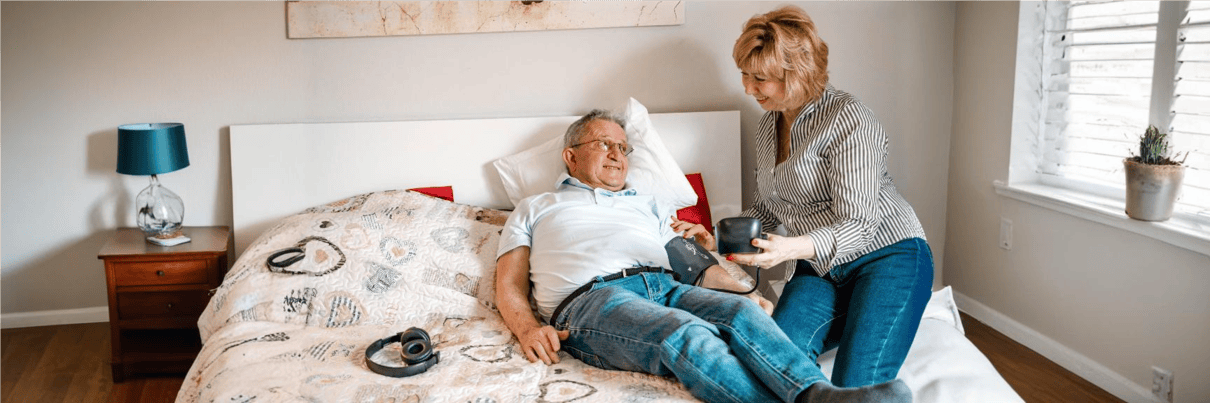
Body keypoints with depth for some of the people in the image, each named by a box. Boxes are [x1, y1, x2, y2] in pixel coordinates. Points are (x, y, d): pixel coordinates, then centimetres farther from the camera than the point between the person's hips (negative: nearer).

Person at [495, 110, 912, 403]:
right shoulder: (534, 209, 27)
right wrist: (529, 330, -9)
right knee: (689, 334, -35)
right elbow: (509, 286, 15)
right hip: (594, 298, -4)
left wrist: (744, 289, 2)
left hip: (665, 288, 4)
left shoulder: (647, 204, 36)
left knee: (741, 312, -29)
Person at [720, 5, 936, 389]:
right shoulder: (768, 125, 11)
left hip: (887, 256, -6)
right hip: (819, 269, 6)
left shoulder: (847, 118, -14)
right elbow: (765, 209, 23)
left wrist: (792, 248, -38)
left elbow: (858, 225, -20)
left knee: (855, 388, -26)